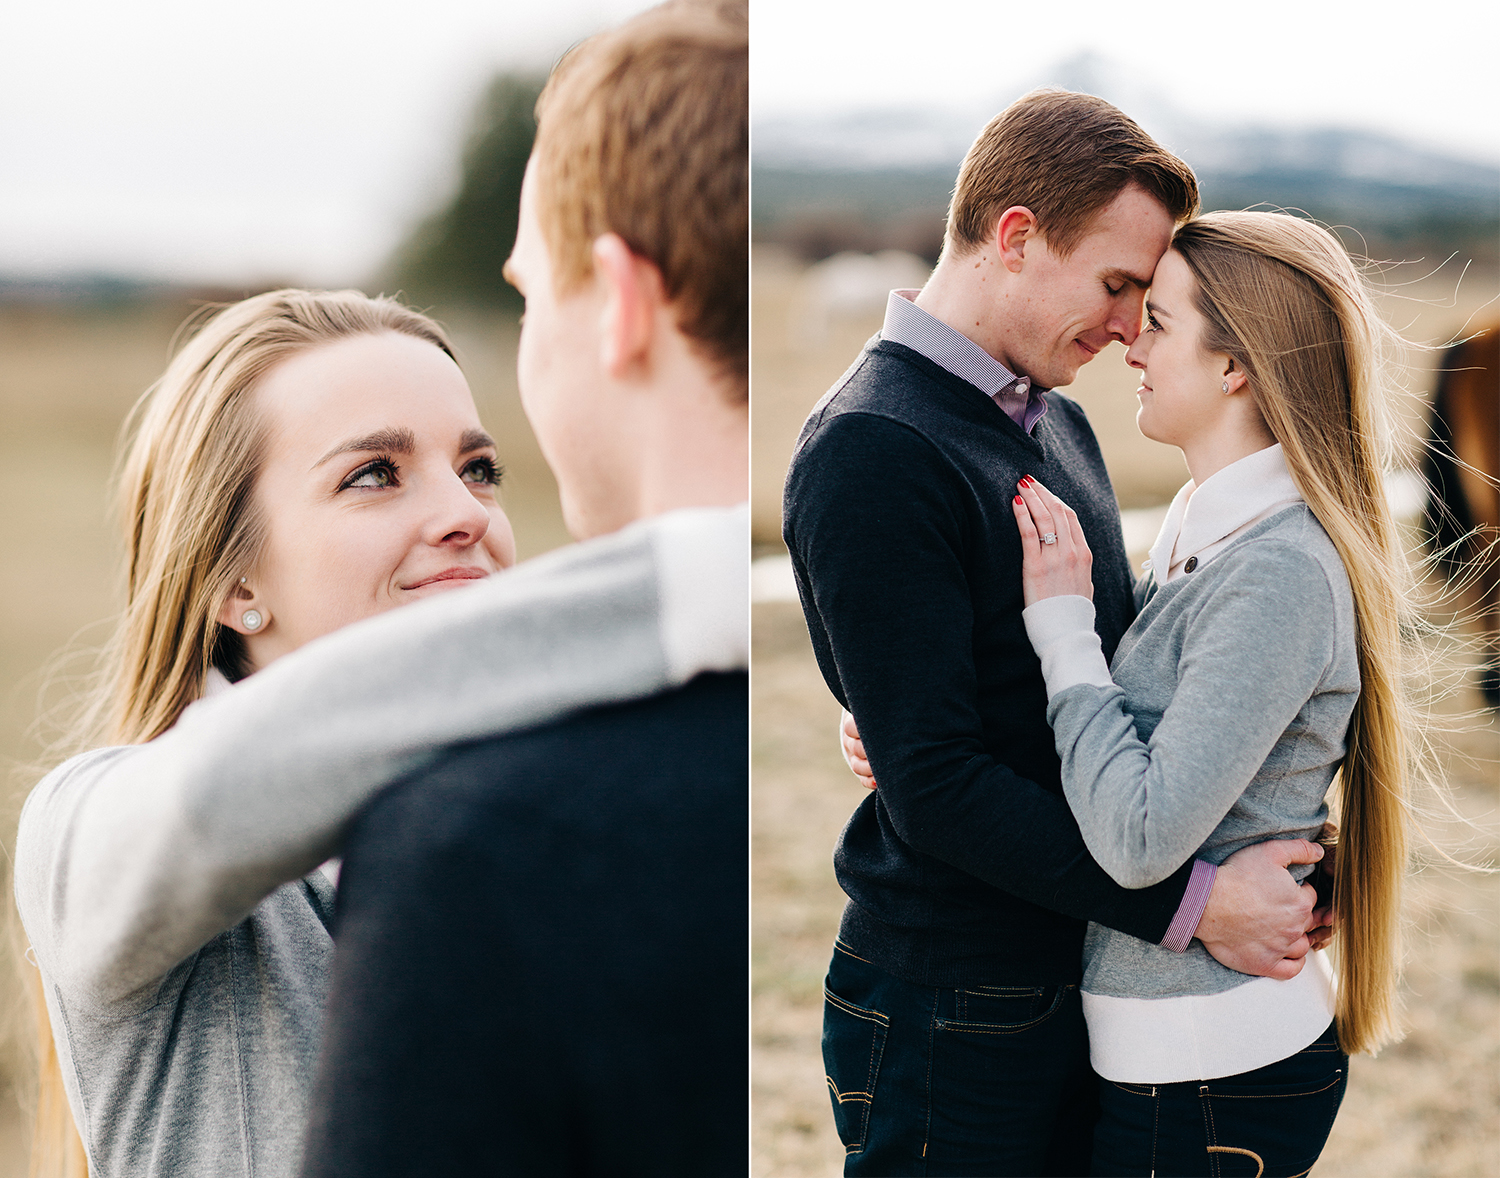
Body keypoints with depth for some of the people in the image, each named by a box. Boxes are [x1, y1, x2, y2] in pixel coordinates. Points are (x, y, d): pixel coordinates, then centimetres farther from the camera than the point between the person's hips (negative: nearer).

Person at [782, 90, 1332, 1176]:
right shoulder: (871, 453, -19)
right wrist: (1191, 904, -21)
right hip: (953, 1005, -8)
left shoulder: (1060, 423, 11)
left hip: (1081, 982, 8)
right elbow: (934, 785, -23)